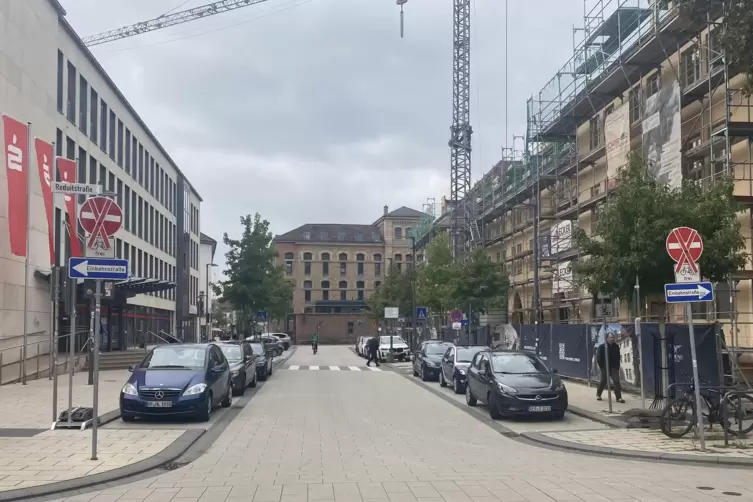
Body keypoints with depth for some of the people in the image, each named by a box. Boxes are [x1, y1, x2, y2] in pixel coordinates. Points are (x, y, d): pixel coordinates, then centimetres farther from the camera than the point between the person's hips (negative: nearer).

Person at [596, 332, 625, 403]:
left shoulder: (616, 347, 4)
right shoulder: (602, 346, -7)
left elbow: (618, 357, 10)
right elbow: (598, 357, -7)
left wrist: (617, 366, 3)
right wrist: (601, 366, -10)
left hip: (614, 367, 3)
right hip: (604, 368, -3)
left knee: (617, 382, -7)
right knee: (603, 382, 7)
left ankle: (619, 397, -6)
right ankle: (598, 395, 27)